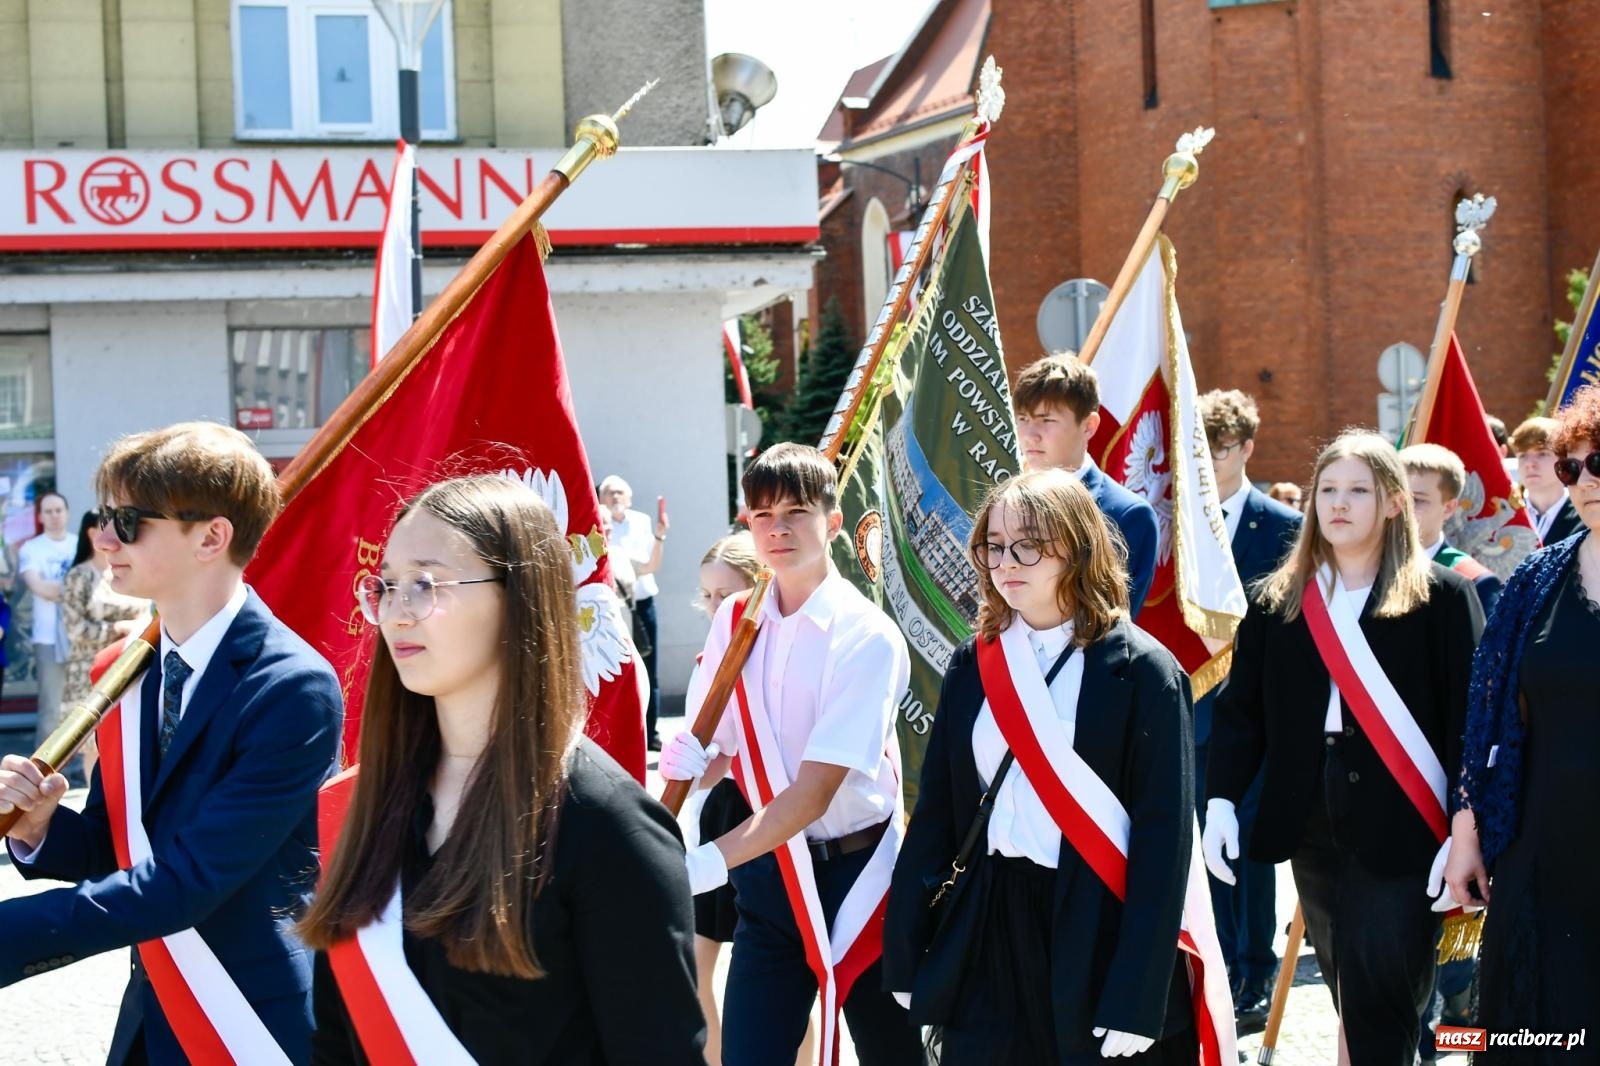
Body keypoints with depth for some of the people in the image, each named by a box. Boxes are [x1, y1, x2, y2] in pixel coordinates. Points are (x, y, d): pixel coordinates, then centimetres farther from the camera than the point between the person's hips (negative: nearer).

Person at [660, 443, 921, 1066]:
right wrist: (689, 762, -15)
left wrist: (710, 862, -34)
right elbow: (717, 757, 10)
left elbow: (815, 790, -23)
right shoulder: (735, 621, 0)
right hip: (767, 871, 4)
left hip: (856, 870, -4)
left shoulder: (866, 637, -16)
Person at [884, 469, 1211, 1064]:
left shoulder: (1141, 671, -8)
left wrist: (1137, 998, -17)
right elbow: (937, 812, 8)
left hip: (1100, 934, -4)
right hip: (988, 930, 4)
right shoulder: (973, 664, 6)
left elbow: (1163, 836, -12)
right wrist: (908, 951, 3)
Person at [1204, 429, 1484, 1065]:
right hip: (1312, 828, 4)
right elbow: (1241, 710, 8)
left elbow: (1469, 714, -5)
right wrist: (1221, 799, -5)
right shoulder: (1275, 601, 10)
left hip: (1404, 831, -4)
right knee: (1350, 1003, 12)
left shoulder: (1441, 597, 0)